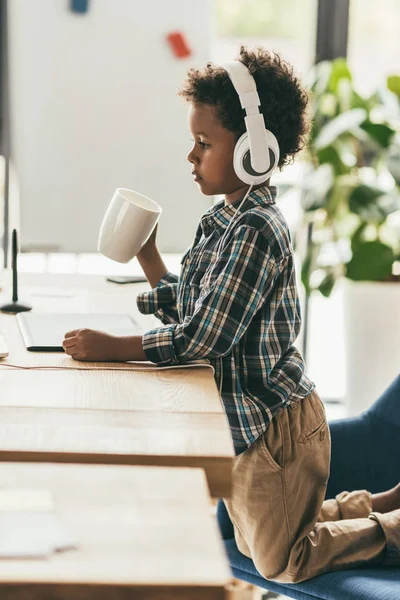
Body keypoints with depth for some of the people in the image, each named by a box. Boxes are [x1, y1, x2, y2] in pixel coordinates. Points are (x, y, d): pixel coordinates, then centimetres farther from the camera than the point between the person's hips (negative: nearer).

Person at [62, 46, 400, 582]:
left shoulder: (255, 231, -25)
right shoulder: (220, 221, 5)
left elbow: (204, 336, -28)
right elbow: (185, 312, 9)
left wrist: (113, 348, -25)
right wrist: (146, 256, 2)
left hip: (275, 423, -9)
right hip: (244, 417, 10)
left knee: (282, 563, 7)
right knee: (256, 543, 26)